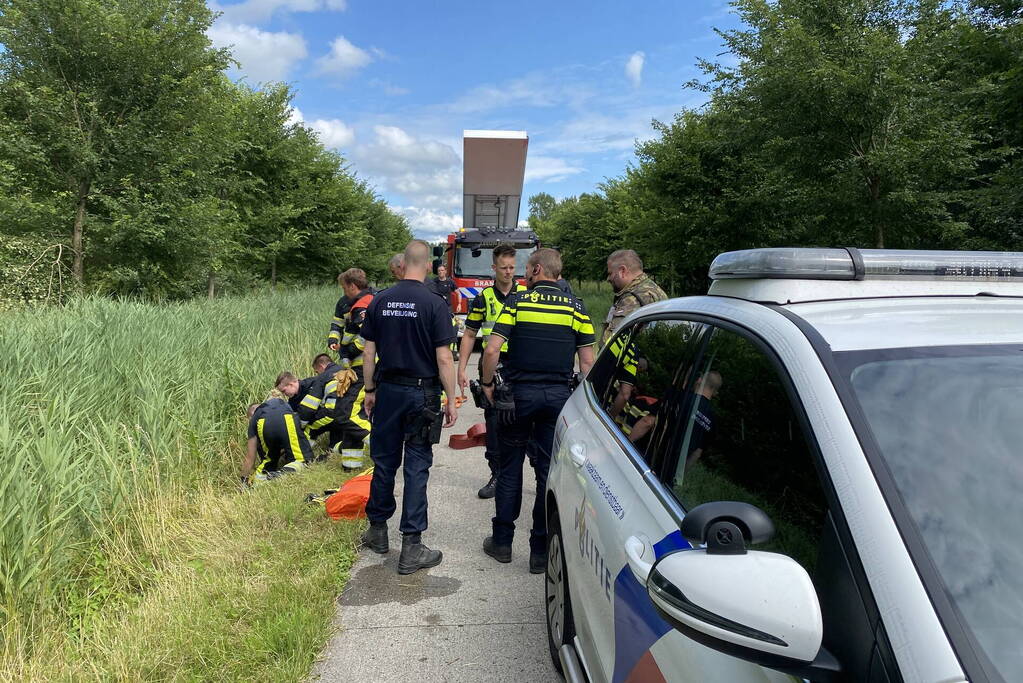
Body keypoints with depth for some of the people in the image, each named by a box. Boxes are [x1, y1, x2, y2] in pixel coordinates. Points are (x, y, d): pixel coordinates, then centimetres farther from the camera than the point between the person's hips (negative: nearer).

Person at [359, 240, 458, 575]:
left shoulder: (379, 301, 1)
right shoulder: (435, 304, -11)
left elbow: (368, 353, 4)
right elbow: (443, 358, -12)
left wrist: (370, 390, 14)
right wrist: (451, 400, -5)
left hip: (387, 390, 4)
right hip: (422, 393, -3)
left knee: (384, 462, 16)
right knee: (416, 467, 1)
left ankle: (378, 530, 30)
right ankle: (411, 547, 6)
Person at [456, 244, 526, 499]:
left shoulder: (526, 294, 4)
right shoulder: (483, 298, 4)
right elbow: (469, 335, 7)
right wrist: (461, 369, 0)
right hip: (492, 366, 1)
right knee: (494, 422, 6)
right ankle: (497, 475, 17)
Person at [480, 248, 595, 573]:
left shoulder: (516, 301, -4)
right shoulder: (575, 308, 2)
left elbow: (492, 350, -10)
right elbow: (587, 362, 1)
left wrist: (487, 383, 4)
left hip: (518, 393, -1)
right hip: (559, 396, 2)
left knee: (510, 468, 12)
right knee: (549, 472, 7)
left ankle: (502, 542, 21)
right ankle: (541, 551, 14)